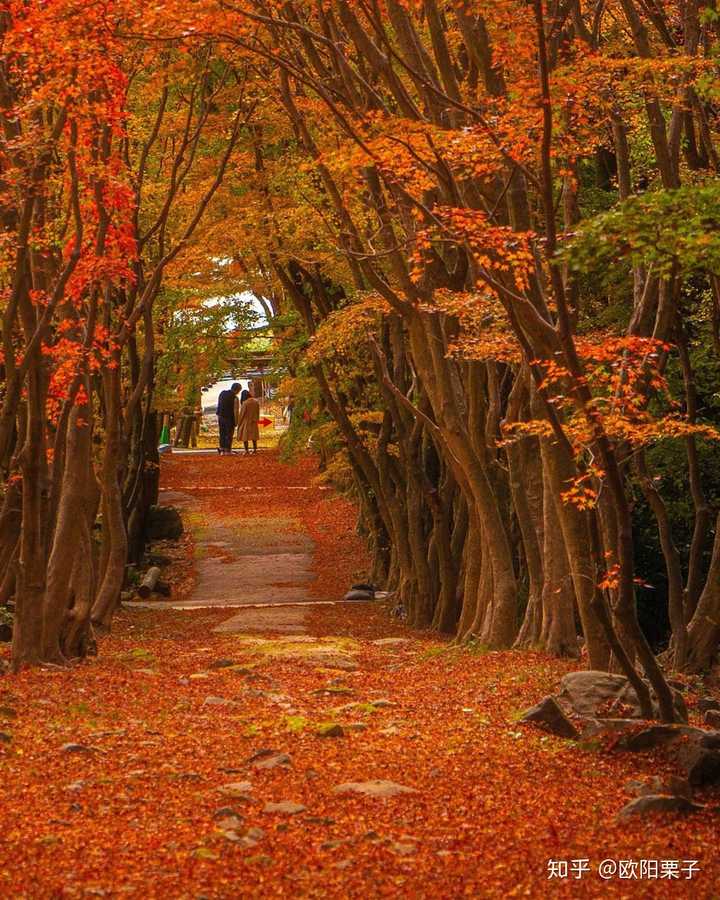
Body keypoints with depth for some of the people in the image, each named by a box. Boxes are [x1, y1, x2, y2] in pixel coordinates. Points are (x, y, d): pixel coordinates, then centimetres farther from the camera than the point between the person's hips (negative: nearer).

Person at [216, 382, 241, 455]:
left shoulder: (222, 393, 2)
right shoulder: (235, 398, -17)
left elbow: (218, 406, 10)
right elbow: (236, 411, -16)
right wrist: (236, 422, -7)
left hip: (220, 417, 5)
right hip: (229, 418, -5)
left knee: (222, 434, 14)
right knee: (229, 435, 6)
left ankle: (221, 450, 13)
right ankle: (227, 450, 8)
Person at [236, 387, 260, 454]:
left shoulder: (245, 403, -21)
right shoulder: (256, 402, -5)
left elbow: (242, 413, -15)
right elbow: (258, 413, 4)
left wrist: (239, 423, -4)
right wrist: (256, 420, 18)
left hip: (246, 421, -5)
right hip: (253, 422, 5)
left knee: (245, 436, 4)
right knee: (253, 435, 16)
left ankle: (246, 450, 2)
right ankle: (255, 449, 17)